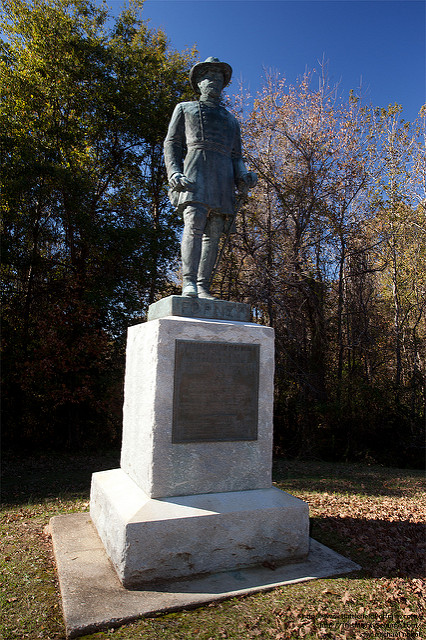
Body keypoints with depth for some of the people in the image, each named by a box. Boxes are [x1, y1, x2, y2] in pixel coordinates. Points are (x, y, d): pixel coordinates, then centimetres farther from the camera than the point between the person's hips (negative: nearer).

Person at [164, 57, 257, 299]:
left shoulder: (231, 120, 33)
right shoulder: (185, 109, 24)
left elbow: (236, 155, 25)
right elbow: (171, 143, 13)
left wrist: (244, 176, 2)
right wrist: (174, 173, -6)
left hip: (222, 177, 4)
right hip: (194, 173, -3)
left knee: (214, 233, -8)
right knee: (195, 223, -24)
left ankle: (203, 287, -11)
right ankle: (189, 283, -30)